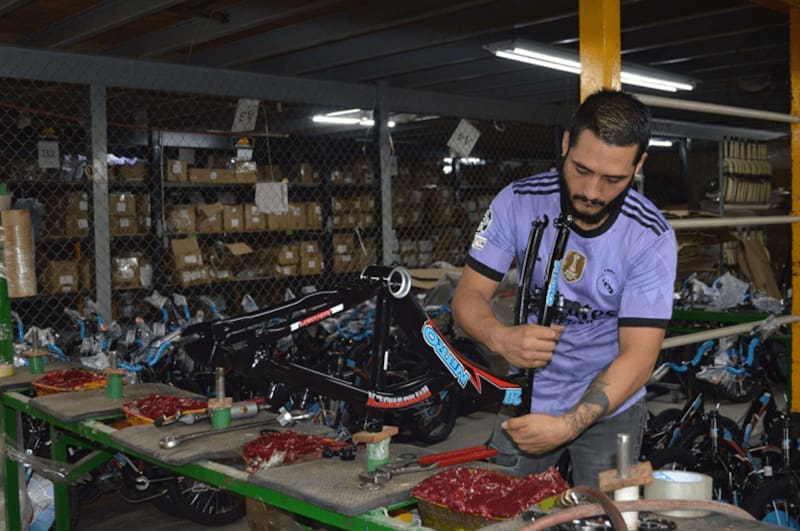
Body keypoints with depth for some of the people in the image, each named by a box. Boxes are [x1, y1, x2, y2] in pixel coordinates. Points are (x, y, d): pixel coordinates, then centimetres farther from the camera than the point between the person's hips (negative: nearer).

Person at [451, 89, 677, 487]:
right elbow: (468, 294, -11)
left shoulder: (651, 237, -19)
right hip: (526, 401, 2)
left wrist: (567, 426, -35)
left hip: (608, 409, -1)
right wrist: (501, 338, -34)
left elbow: (638, 356, -23)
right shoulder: (518, 201, -14)